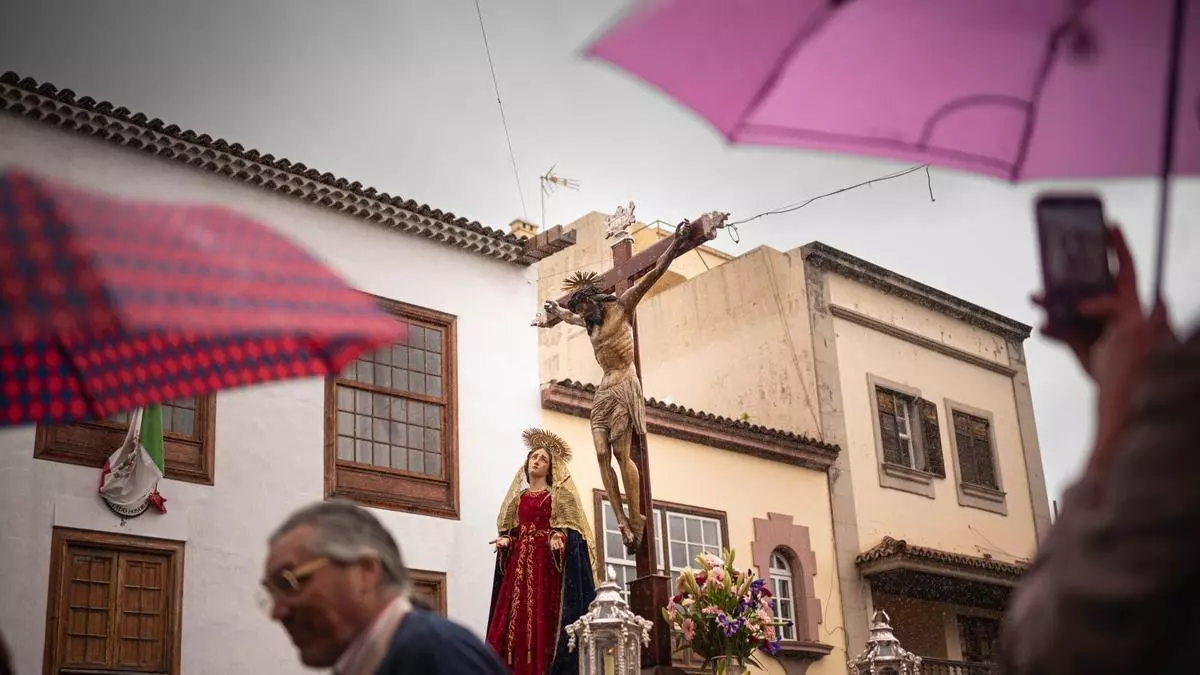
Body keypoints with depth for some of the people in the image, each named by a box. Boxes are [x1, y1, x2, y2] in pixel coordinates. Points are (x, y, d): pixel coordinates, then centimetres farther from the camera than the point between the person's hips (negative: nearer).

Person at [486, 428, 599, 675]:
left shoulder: (559, 496, 7)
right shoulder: (518, 497, 20)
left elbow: (569, 528, -1)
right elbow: (512, 530, 20)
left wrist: (559, 539, -21)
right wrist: (506, 541, -1)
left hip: (547, 562, -4)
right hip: (519, 563, 4)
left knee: (543, 619, -11)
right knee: (516, 618, -5)